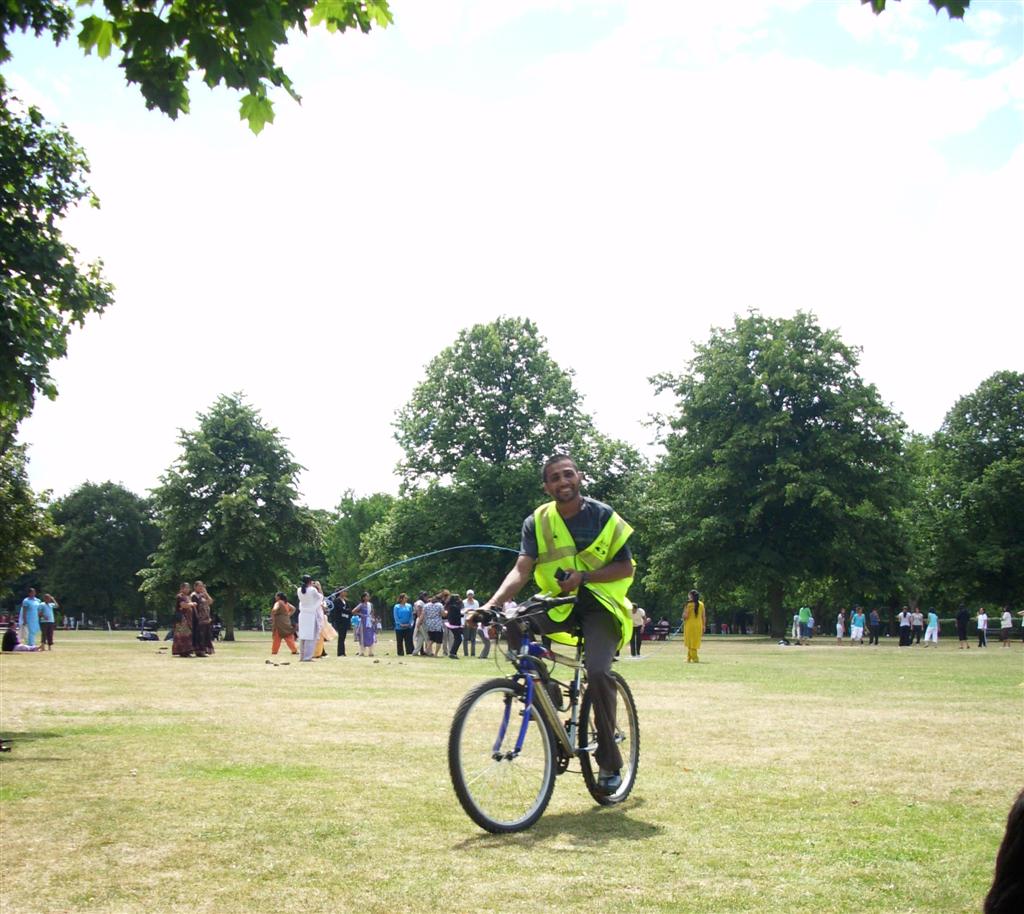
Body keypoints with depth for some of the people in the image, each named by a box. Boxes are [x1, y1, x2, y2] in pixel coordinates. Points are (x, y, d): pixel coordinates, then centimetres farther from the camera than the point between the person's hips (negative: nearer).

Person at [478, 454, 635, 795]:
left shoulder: (603, 516, -7)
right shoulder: (538, 521, -2)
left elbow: (626, 567, -5)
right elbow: (521, 570, -12)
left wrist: (583, 576, -21)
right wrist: (492, 604, -29)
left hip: (599, 604, -3)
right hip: (559, 604, 3)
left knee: (598, 672, -26)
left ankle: (610, 761, -9)